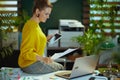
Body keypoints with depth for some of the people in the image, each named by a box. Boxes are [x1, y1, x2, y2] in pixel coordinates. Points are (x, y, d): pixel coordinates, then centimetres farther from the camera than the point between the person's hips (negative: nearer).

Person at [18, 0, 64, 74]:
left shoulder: (35, 25, 8)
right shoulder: (31, 27, -22)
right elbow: (26, 53, -25)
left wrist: (46, 39, 11)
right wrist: (42, 58, -36)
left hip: (34, 61, 10)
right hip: (30, 65, -10)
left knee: (60, 66, 16)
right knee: (60, 68, -3)